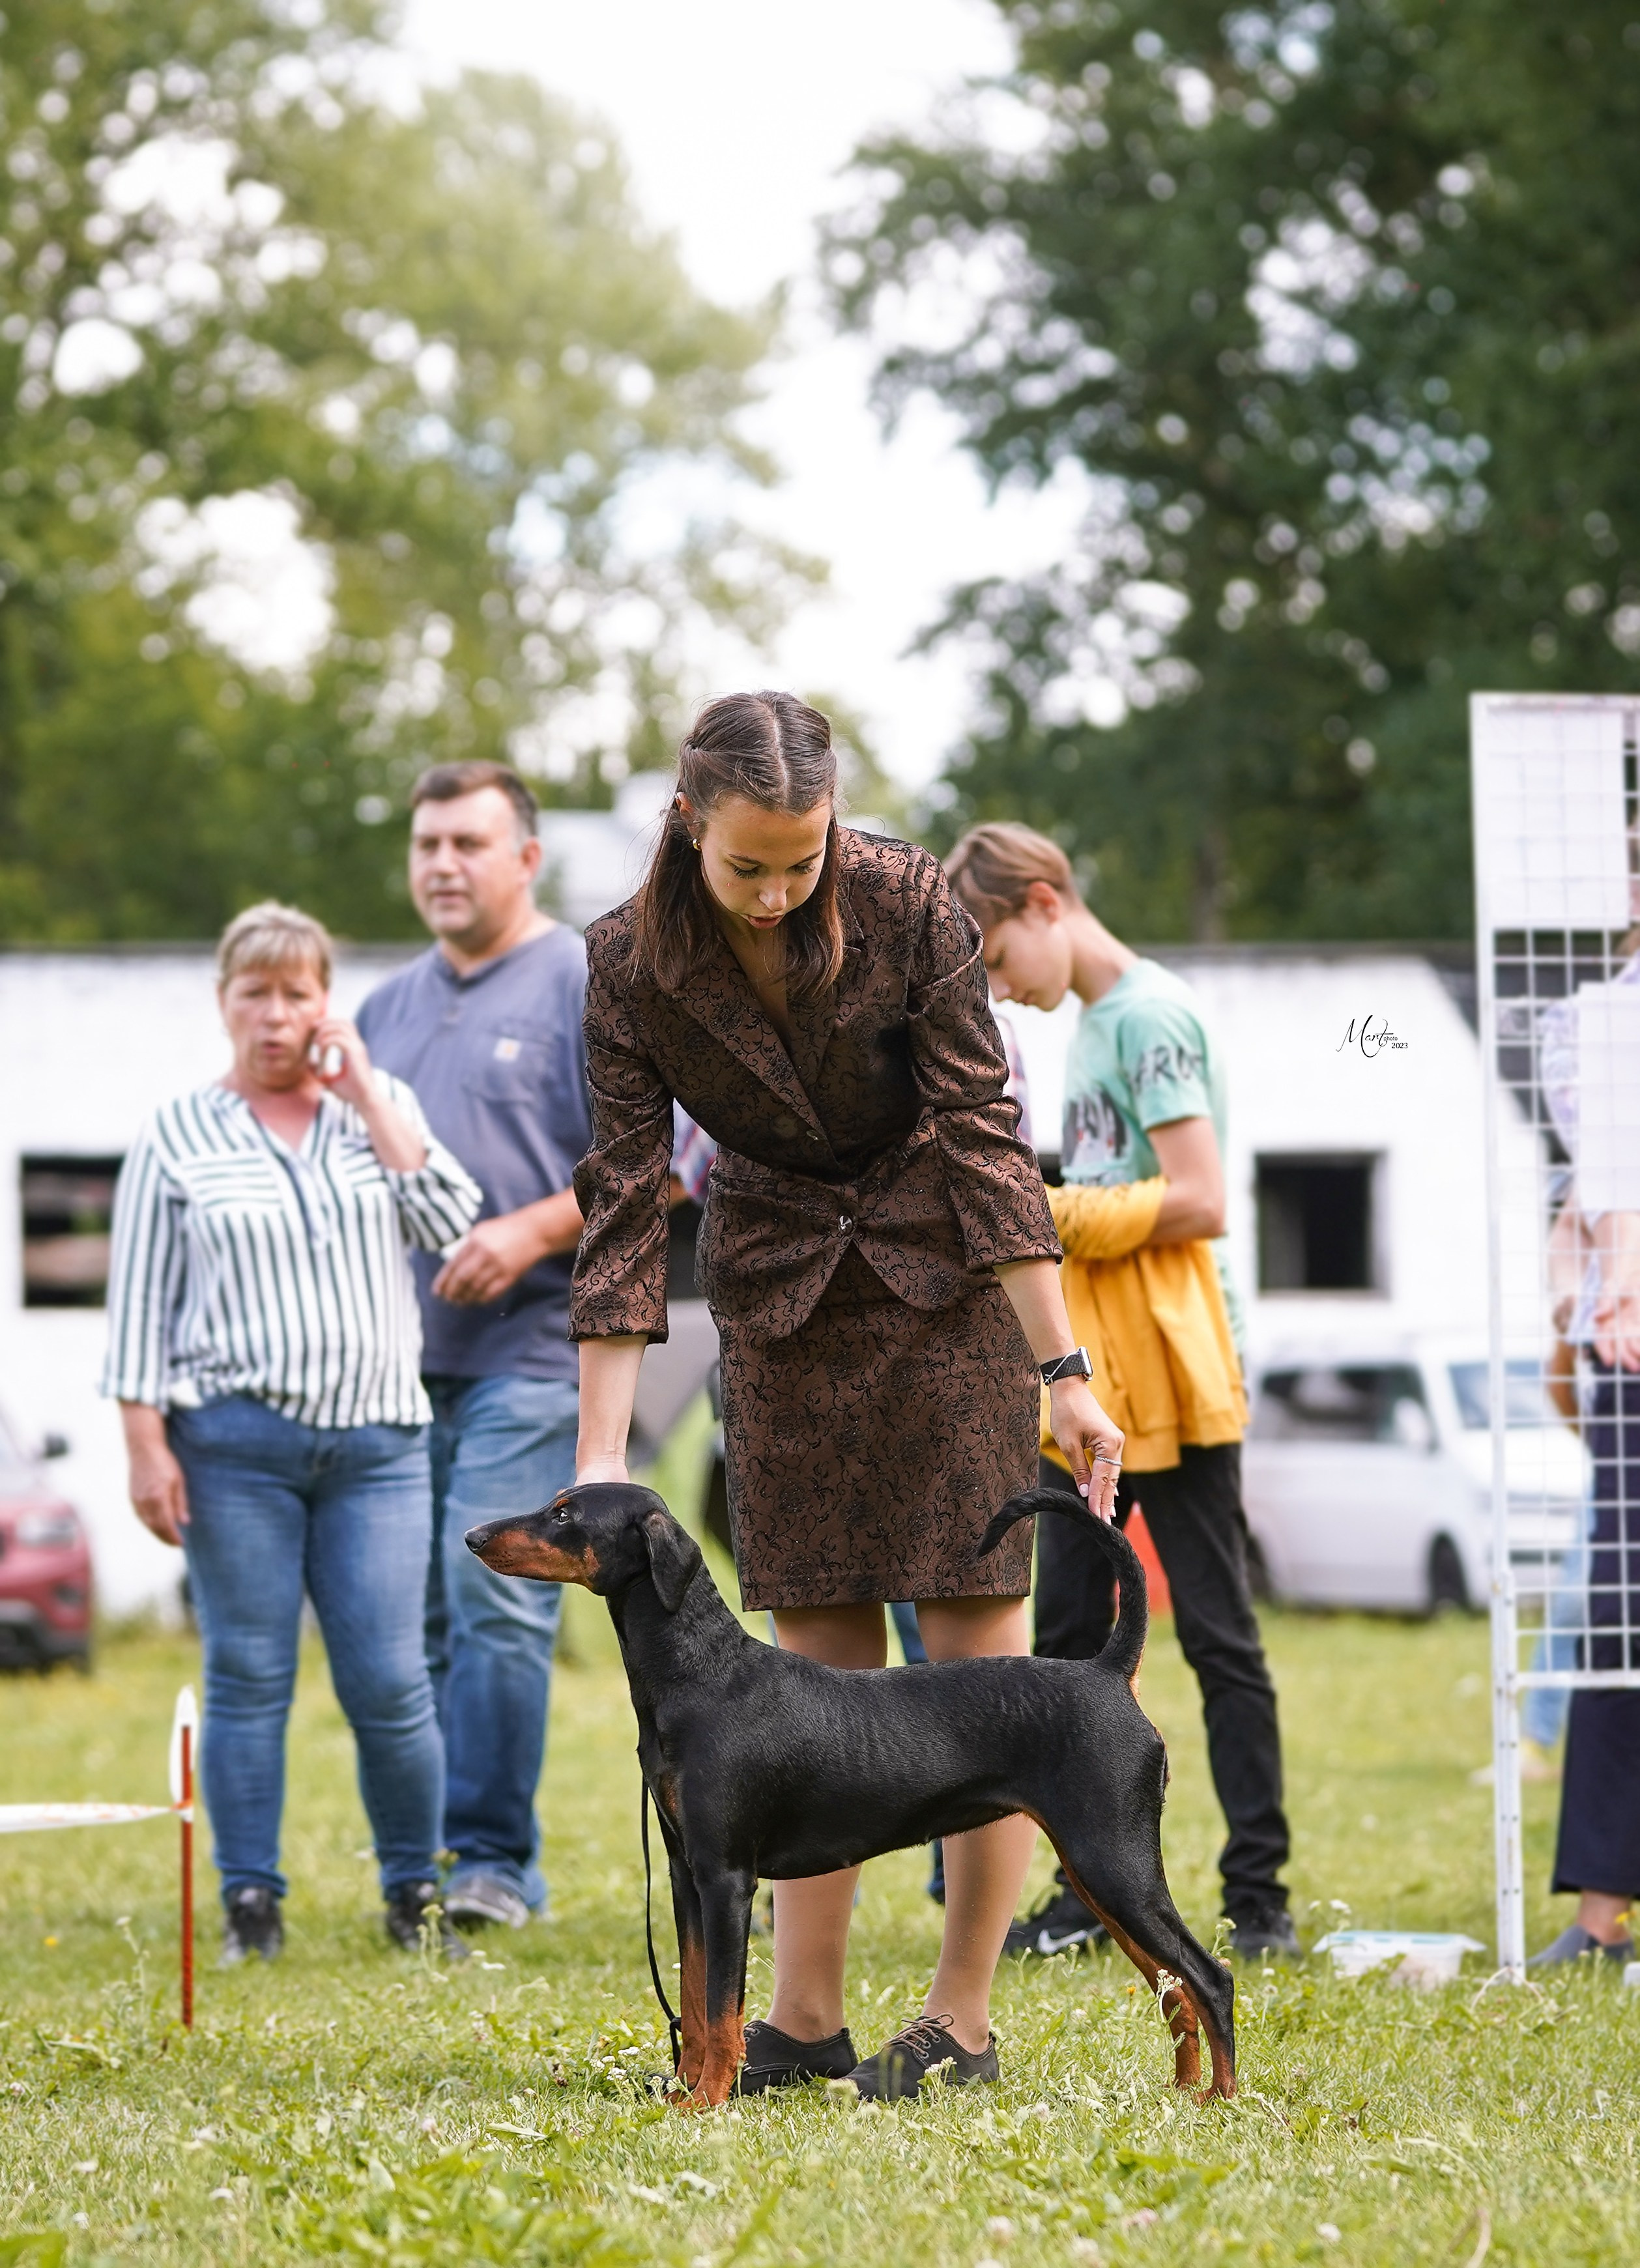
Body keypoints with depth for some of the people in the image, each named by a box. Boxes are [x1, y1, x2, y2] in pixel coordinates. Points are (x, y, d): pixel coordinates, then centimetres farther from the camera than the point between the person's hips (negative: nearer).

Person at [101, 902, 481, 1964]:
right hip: (234, 1442, -1)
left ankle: (417, 1894, 11)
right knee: (248, 1677, 0)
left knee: (389, 1680, -3)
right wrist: (145, 1442, -4)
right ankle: (251, 1905, 8)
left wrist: (365, 1089, -3)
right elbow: (140, 1301, 4)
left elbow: (452, 1221, -4)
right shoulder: (177, 1137, 6)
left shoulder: (378, 1110, 12)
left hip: (377, 1440, 1)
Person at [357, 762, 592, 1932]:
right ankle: (416, 1855, 12)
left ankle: (493, 1857, -10)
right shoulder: (389, 1008, 20)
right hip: (402, 1354, 6)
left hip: (531, 1348, -6)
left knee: (494, 1594, -14)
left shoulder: (590, 986, 0)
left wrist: (534, 1231, -16)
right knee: (412, 1613, 6)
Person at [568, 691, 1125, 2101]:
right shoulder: (634, 964, -14)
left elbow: (982, 1136, -18)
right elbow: (626, 1204, -12)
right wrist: (601, 1454, -17)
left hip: (943, 1283, -2)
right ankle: (807, 2015, 5)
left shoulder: (907, 905, -20)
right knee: (818, 1653, 1)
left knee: (976, 1639, -6)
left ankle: (965, 2017, -2)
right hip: (780, 1297, 2)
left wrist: (1063, 1372, -21)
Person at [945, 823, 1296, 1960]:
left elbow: (1199, 1202, -19)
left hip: (1168, 1375, -9)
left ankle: (1259, 1896, -1)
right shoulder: (1094, 1021, 17)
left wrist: (1041, 1214, -15)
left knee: (1218, 1633, -4)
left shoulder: (1151, 1015, -12)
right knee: (1070, 1632, 8)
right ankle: (1096, 1888, 14)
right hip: (1090, 1378, 9)